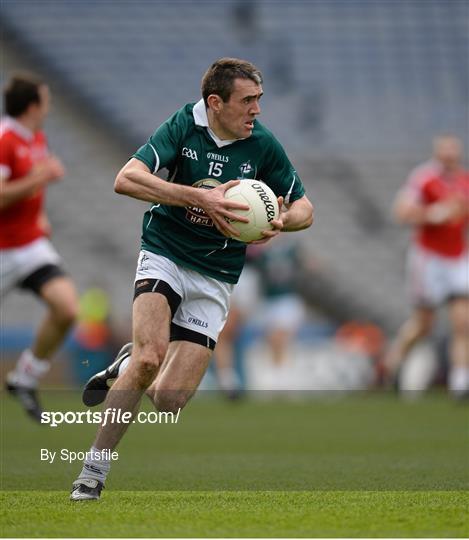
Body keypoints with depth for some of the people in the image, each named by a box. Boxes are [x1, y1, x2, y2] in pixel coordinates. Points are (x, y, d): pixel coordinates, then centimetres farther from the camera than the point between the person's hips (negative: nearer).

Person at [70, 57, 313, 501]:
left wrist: (282, 221, -20)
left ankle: (126, 365, 26)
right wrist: (200, 197, -33)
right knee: (150, 356, -29)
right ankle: (94, 468, -14)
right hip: (164, 254, -2)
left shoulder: (263, 145, -6)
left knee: (168, 401, -9)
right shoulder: (183, 126, -12)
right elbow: (126, 179, -25)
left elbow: (304, 208, 5)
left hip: (215, 276, 2)